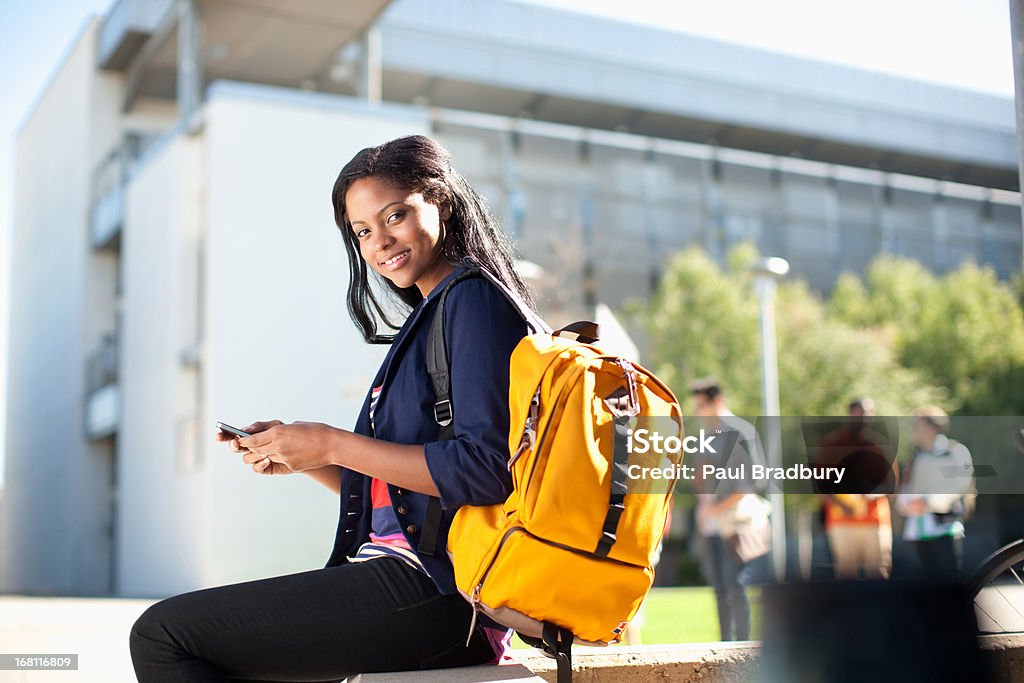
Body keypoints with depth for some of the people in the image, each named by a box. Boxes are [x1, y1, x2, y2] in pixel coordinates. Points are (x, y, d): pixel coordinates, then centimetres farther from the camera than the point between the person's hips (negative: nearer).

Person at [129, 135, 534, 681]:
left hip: (436, 594, -10)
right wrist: (303, 457, 7)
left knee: (162, 636, -10)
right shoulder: (431, 314, 21)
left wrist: (335, 446, -14)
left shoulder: (474, 298, -7)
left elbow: (486, 469, -21)